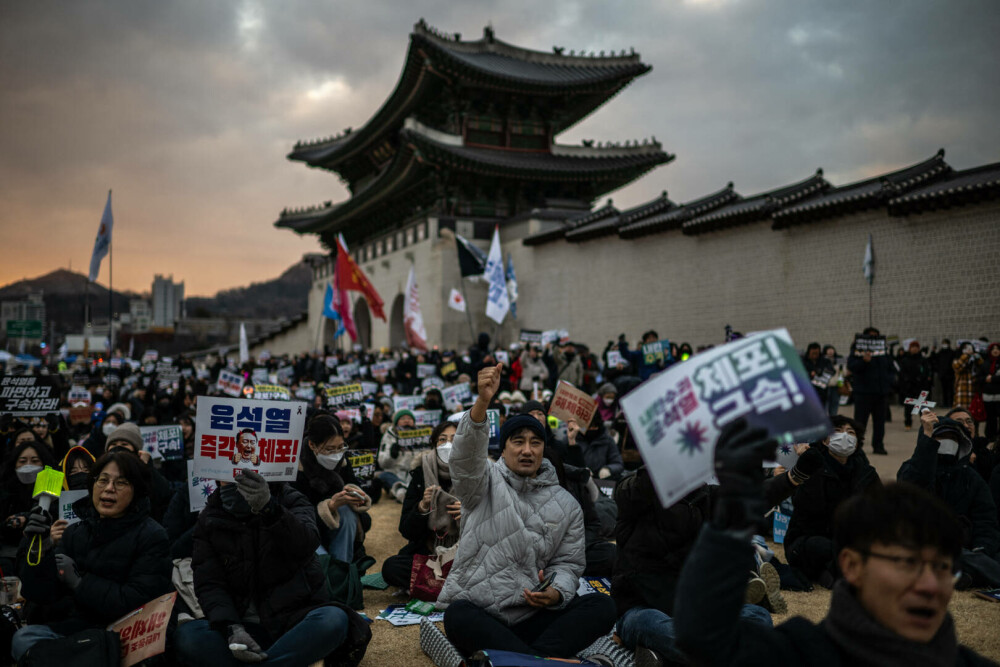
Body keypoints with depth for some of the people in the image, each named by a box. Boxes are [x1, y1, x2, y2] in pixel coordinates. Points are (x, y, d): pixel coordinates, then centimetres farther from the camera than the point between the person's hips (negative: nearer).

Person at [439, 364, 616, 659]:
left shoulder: (566, 504, 13)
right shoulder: (485, 482, 4)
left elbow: (568, 563, 11)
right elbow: (465, 455, -18)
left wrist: (557, 593, -14)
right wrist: (483, 401, -36)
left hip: (532, 617, 3)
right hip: (476, 614, -3)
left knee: (601, 606, -21)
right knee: (458, 615, -38)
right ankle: (548, 661, -40)